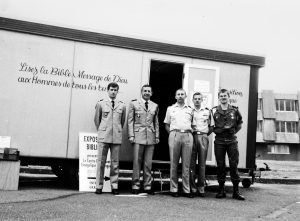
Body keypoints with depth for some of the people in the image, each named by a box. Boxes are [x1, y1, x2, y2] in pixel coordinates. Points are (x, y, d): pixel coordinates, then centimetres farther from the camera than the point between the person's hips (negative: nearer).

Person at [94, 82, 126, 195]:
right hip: (103, 136, -1)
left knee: (115, 162, 4)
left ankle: (114, 186, 11)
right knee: (101, 161, 1)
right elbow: (96, 119, 13)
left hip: (117, 137, 1)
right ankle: (99, 186, 9)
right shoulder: (101, 104, 5)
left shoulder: (122, 105, 8)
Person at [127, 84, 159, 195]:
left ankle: (147, 186, 10)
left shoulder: (155, 106, 14)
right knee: (137, 161, -2)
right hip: (138, 136, -3)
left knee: (148, 163, 4)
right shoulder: (134, 104, 6)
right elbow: (130, 121, 3)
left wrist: (157, 136, 10)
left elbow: (156, 122, 17)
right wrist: (131, 135, -5)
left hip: (151, 137, 3)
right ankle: (135, 186, 5)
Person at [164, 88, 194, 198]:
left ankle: (186, 190, 5)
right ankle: (173, 189, 5)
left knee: (186, 164, 1)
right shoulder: (170, 109, 15)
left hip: (187, 136, 1)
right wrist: (171, 133, 2)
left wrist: (191, 131, 3)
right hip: (174, 135, -1)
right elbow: (167, 125, 16)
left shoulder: (190, 110, 16)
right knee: (174, 163, 0)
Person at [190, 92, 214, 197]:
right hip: (191, 137, -1)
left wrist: (205, 134, 6)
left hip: (203, 137, 1)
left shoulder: (207, 111, 12)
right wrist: (190, 130, -1)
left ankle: (201, 186, 4)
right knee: (191, 163, -2)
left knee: (202, 163, 0)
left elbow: (211, 126, 16)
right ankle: (192, 186, 4)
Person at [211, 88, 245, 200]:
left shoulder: (235, 110, 7)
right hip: (219, 141, 0)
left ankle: (236, 191, 6)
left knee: (234, 165, -1)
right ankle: (221, 190, 14)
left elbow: (240, 123, 17)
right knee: (220, 165, 4)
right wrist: (216, 130, -3)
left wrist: (234, 130, 5)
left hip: (232, 141, 0)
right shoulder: (214, 111, 5)